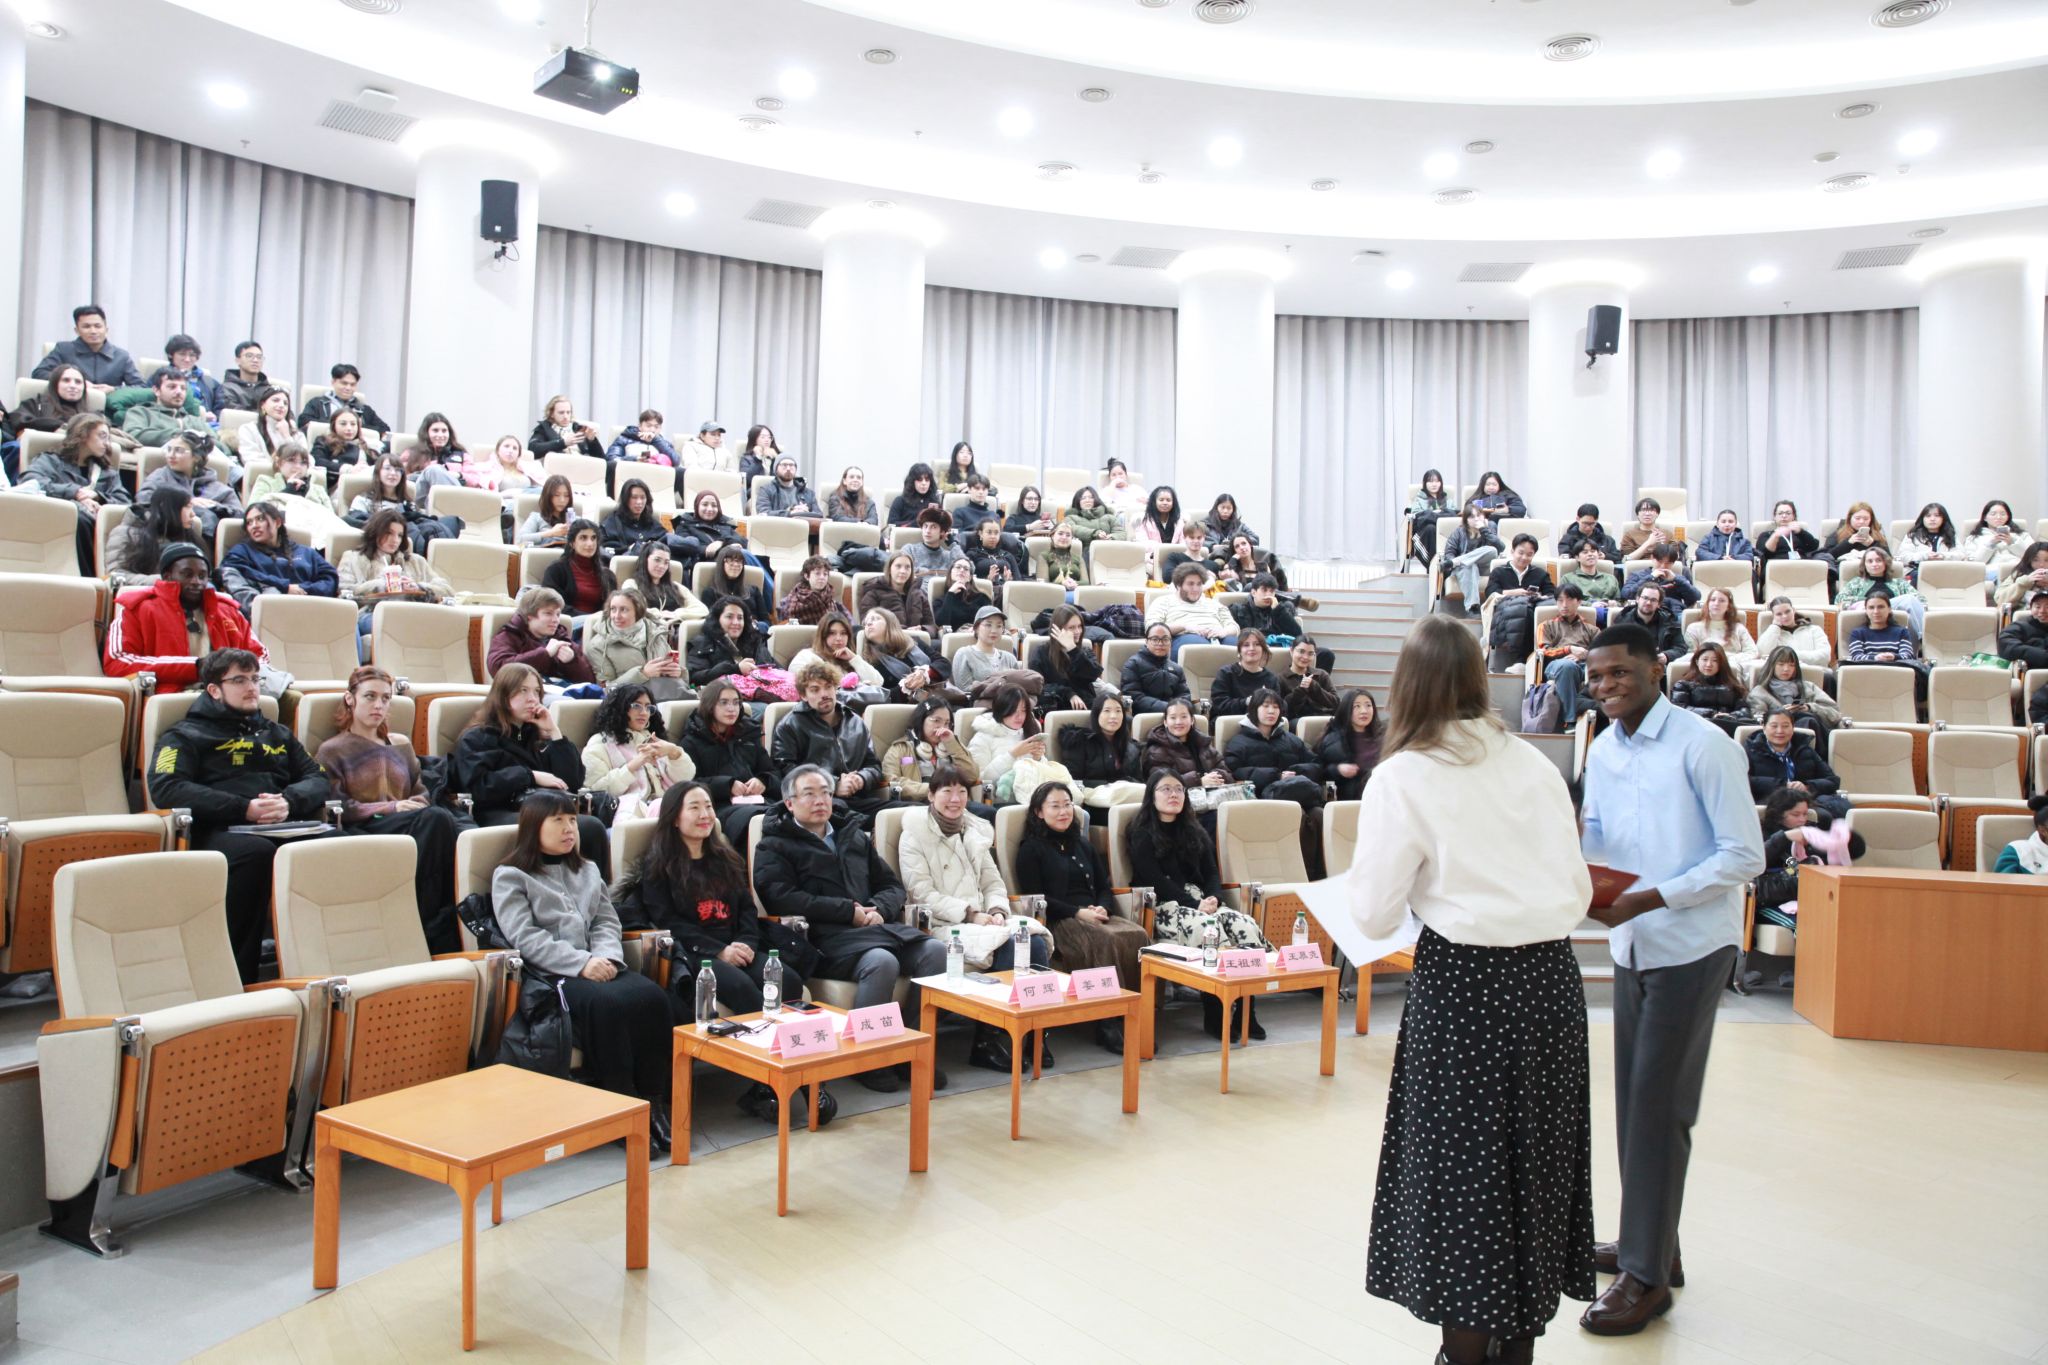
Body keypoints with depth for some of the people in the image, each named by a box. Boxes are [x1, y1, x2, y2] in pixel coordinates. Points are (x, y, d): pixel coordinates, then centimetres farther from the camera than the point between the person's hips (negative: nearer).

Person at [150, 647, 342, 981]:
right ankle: (234, 974, -32)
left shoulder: (277, 734, 33)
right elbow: (165, 788, -1)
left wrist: (289, 801, -5)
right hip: (221, 830, -3)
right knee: (256, 850, -40)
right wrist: (244, 809, -11)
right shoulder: (186, 735, 19)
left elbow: (317, 778, 20)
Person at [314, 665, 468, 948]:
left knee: (468, 832, -34)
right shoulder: (332, 751, 16)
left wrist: (419, 805, -1)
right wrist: (390, 807, -11)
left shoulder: (401, 745, 31)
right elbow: (336, 808, 1)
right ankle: (426, 923, -41)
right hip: (364, 831, -4)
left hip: (412, 825, 4)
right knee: (436, 817, -38)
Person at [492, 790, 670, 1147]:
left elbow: (607, 921, 16)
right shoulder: (510, 876, 9)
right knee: (607, 1004, -35)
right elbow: (525, 937, -5)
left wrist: (606, 957, -7)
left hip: (597, 967, 5)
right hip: (548, 976, -5)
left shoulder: (588, 870, 26)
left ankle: (653, 1102, -20)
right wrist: (581, 963, -17)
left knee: (652, 996, -26)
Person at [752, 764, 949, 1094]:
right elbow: (781, 898, -8)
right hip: (824, 937, -5)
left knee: (935, 950, -22)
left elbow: (892, 885, 25)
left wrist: (879, 909, 0)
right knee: (881, 962, -35)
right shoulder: (775, 846, 10)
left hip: (876, 925, 6)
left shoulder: (855, 837, 27)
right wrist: (849, 911, -11)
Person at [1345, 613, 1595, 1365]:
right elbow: (1579, 890, 9)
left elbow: (1375, 916, -6)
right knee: (1535, 1160, 16)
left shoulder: (1402, 776, -7)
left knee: (1461, 1167, 7)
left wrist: (1357, 877, 13)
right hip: (1552, 977, 5)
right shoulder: (1532, 762, 6)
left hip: (1465, 981, -5)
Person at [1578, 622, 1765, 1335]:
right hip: (1632, 945, 7)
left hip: (1689, 948, -7)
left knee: (1657, 1105, -4)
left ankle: (1647, 1274, 7)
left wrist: (1648, 899, -23)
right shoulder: (1602, 751, 6)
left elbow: (1744, 855, -16)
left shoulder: (1704, 746, -15)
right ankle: (1650, 1242, 29)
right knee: (1634, 1097, 14)